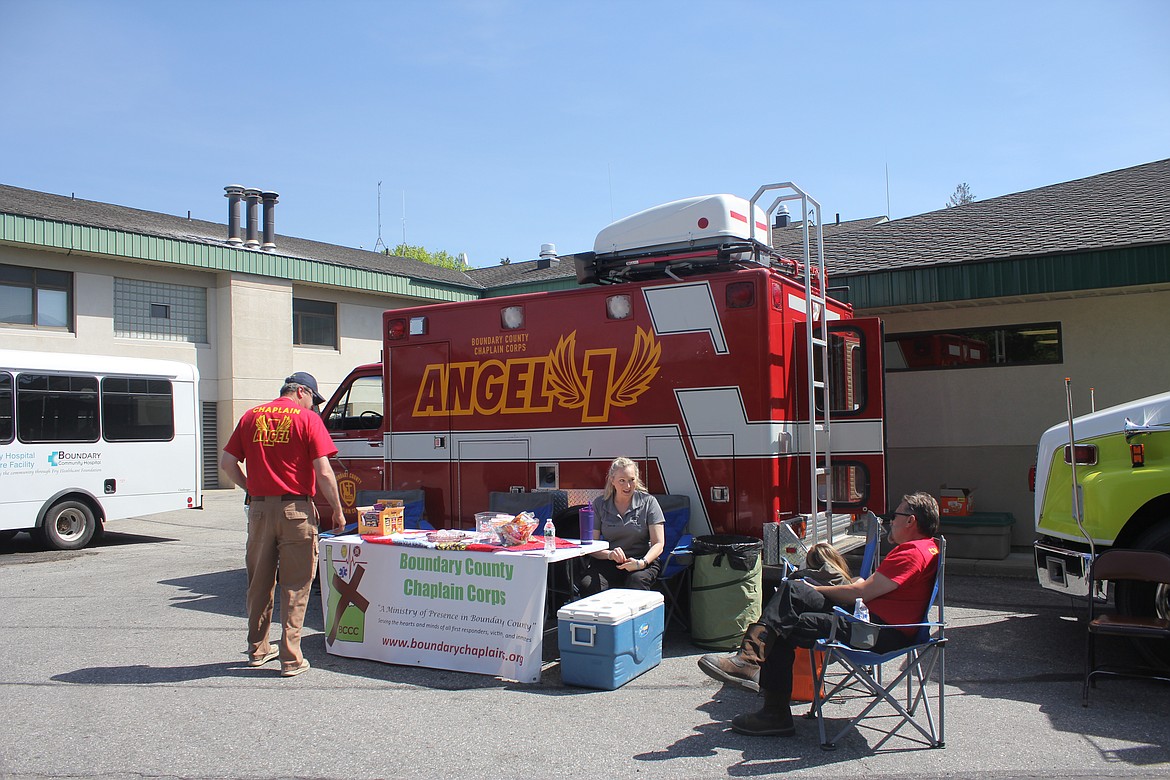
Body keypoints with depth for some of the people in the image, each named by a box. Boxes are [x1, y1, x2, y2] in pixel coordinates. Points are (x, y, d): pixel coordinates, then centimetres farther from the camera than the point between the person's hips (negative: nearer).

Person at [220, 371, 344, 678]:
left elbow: (227, 463, 8)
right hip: (296, 509, -4)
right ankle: (291, 658, 5)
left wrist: (252, 489, 16)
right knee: (295, 585, 3)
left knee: (260, 581, 17)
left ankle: (258, 649, 28)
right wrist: (337, 511, -2)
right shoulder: (307, 419, -5)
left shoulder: (251, 417, 9)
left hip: (259, 509, 5)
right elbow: (323, 472, -10)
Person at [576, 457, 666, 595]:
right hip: (607, 562, 1)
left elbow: (658, 543, -3)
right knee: (587, 585, -29)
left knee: (637, 580, -36)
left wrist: (642, 563, -23)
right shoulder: (599, 504, 6)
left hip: (643, 559, -1)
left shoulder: (648, 502, 3)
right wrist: (610, 554, -22)